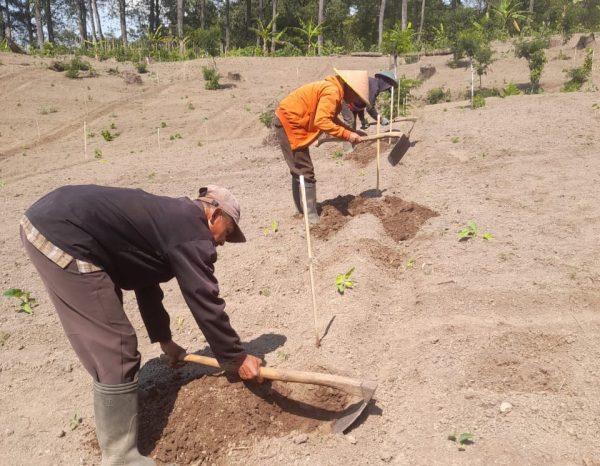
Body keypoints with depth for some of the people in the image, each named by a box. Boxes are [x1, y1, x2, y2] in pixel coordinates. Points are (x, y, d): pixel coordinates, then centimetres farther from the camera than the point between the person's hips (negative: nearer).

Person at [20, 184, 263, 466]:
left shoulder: (172, 218, 22)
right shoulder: (192, 231, -7)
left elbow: (145, 280, 32)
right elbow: (205, 303, -7)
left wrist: (164, 339, 40)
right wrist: (236, 358, 6)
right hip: (63, 238, -11)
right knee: (116, 355, -5)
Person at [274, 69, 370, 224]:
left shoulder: (334, 90, 12)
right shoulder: (333, 91, -20)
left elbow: (332, 119, 16)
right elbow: (322, 122, -30)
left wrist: (353, 131, 7)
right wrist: (347, 135, -25)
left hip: (290, 121, 11)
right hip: (288, 121, -11)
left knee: (300, 170, 18)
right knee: (305, 172, -7)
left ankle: (303, 210, 29)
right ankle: (311, 217, -2)